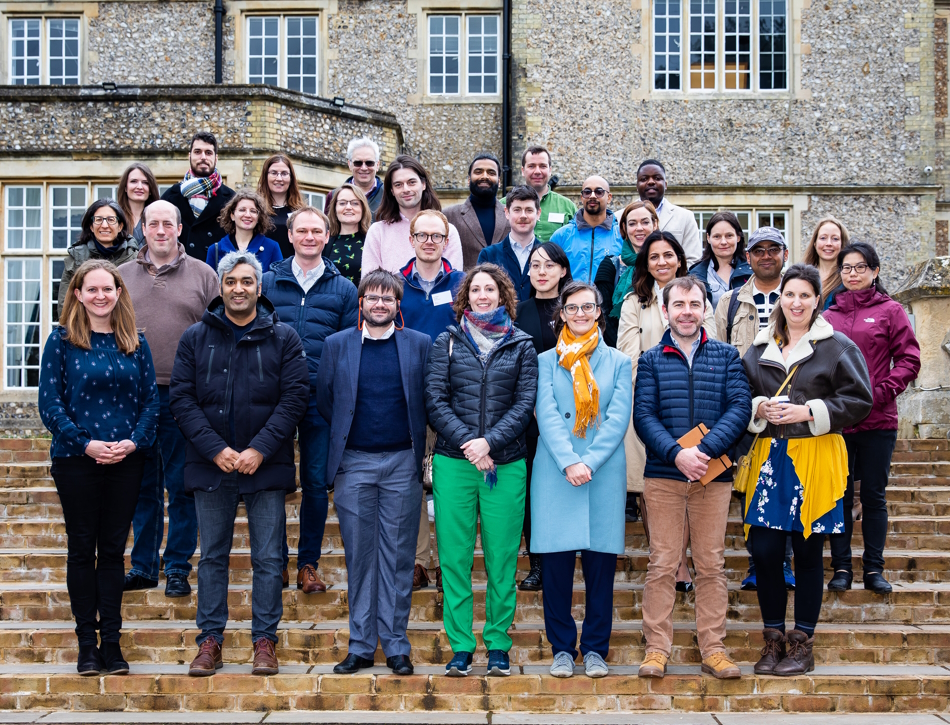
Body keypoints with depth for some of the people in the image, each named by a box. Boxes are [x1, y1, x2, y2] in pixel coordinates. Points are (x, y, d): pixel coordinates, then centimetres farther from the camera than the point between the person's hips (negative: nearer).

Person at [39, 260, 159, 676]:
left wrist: (134, 441, -11)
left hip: (126, 460, 2)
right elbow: (49, 402, -5)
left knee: (113, 550, 7)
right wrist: (85, 443, -16)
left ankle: (111, 640, 14)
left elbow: (151, 399, 5)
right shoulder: (62, 340, -1)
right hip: (76, 459, -2)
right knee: (82, 549, 5)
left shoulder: (135, 343, 7)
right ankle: (87, 642, 14)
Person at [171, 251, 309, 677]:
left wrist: (260, 449, -13)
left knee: (268, 558, 3)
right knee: (212, 557, 9)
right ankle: (210, 640, 18)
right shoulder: (195, 338, 6)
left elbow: (294, 398, -3)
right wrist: (215, 449, -12)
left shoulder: (283, 338, 3)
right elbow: (182, 400, 0)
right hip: (210, 465, 1)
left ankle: (264, 640, 13)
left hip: (266, 466, -1)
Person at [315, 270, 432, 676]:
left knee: (398, 556, 3)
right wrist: (345, 434, 10)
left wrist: (417, 443, 3)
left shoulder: (420, 345, 4)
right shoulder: (337, 345, 6)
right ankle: (361, 646, 14)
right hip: (353, 463, 1)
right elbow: (324, 400, 13)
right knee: (359, 556, 6)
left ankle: (396, 645, 12)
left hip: (402, 462, -1)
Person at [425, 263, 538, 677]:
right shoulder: (446, 343, 9)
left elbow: (524, 404, 2)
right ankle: (460, 647, 9)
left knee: (502, 558, 2)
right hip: (453, 462, 0)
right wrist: (466, 443, -10)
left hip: (506, 464, 0)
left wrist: (489, 441, -12)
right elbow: (434, 401, 2)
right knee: (455, 557, 1)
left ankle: (498, 646, 12)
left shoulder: (521, 346, 10)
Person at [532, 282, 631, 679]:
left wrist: (588, 462, -12)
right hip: (555, 475, 0)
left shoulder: (618, 362, 10)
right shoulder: (546, 361, 9)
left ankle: (595, 649, 15)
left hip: (604, 475, 0)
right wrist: (569, 463, -15)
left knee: (601, 564, 3)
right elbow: (547, 416, -2)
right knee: (556, 564, 1)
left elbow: (618, 419, 0)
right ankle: (562, 648, 14)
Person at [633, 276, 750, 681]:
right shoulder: (651, 360, 8)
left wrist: (705, 450, -16)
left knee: (711, 564, 5)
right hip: (663, 475, -1)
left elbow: (740, 408, -2)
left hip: (713, 474, 1)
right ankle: (657, 649, 7)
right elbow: (643, 416, -2)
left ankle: (713, 649, 13)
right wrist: (676, 453, -17)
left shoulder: (727, 356, 9)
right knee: (662, 563, 0)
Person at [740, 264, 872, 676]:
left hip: (815, 460, -3)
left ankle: (803, 644, 14)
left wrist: (809, 412, -13)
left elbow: (859, 401, -4)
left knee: (807, 552, 3)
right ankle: (773, 640, 15)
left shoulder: (838, 347, 1)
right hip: (769, 459, 3)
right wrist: (759, 409, -4)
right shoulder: (760, 349, 13)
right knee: (764, 550, 0)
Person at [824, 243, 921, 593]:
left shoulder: (890, 311, 3)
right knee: (840, 495, 6)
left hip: (878, 420, -1)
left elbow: (909, 359, -2)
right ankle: (841, 567, 14)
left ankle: (874, 568, 15)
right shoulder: (828, 316, 9)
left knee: (874, 496, 6)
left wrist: (880, 393, -13)